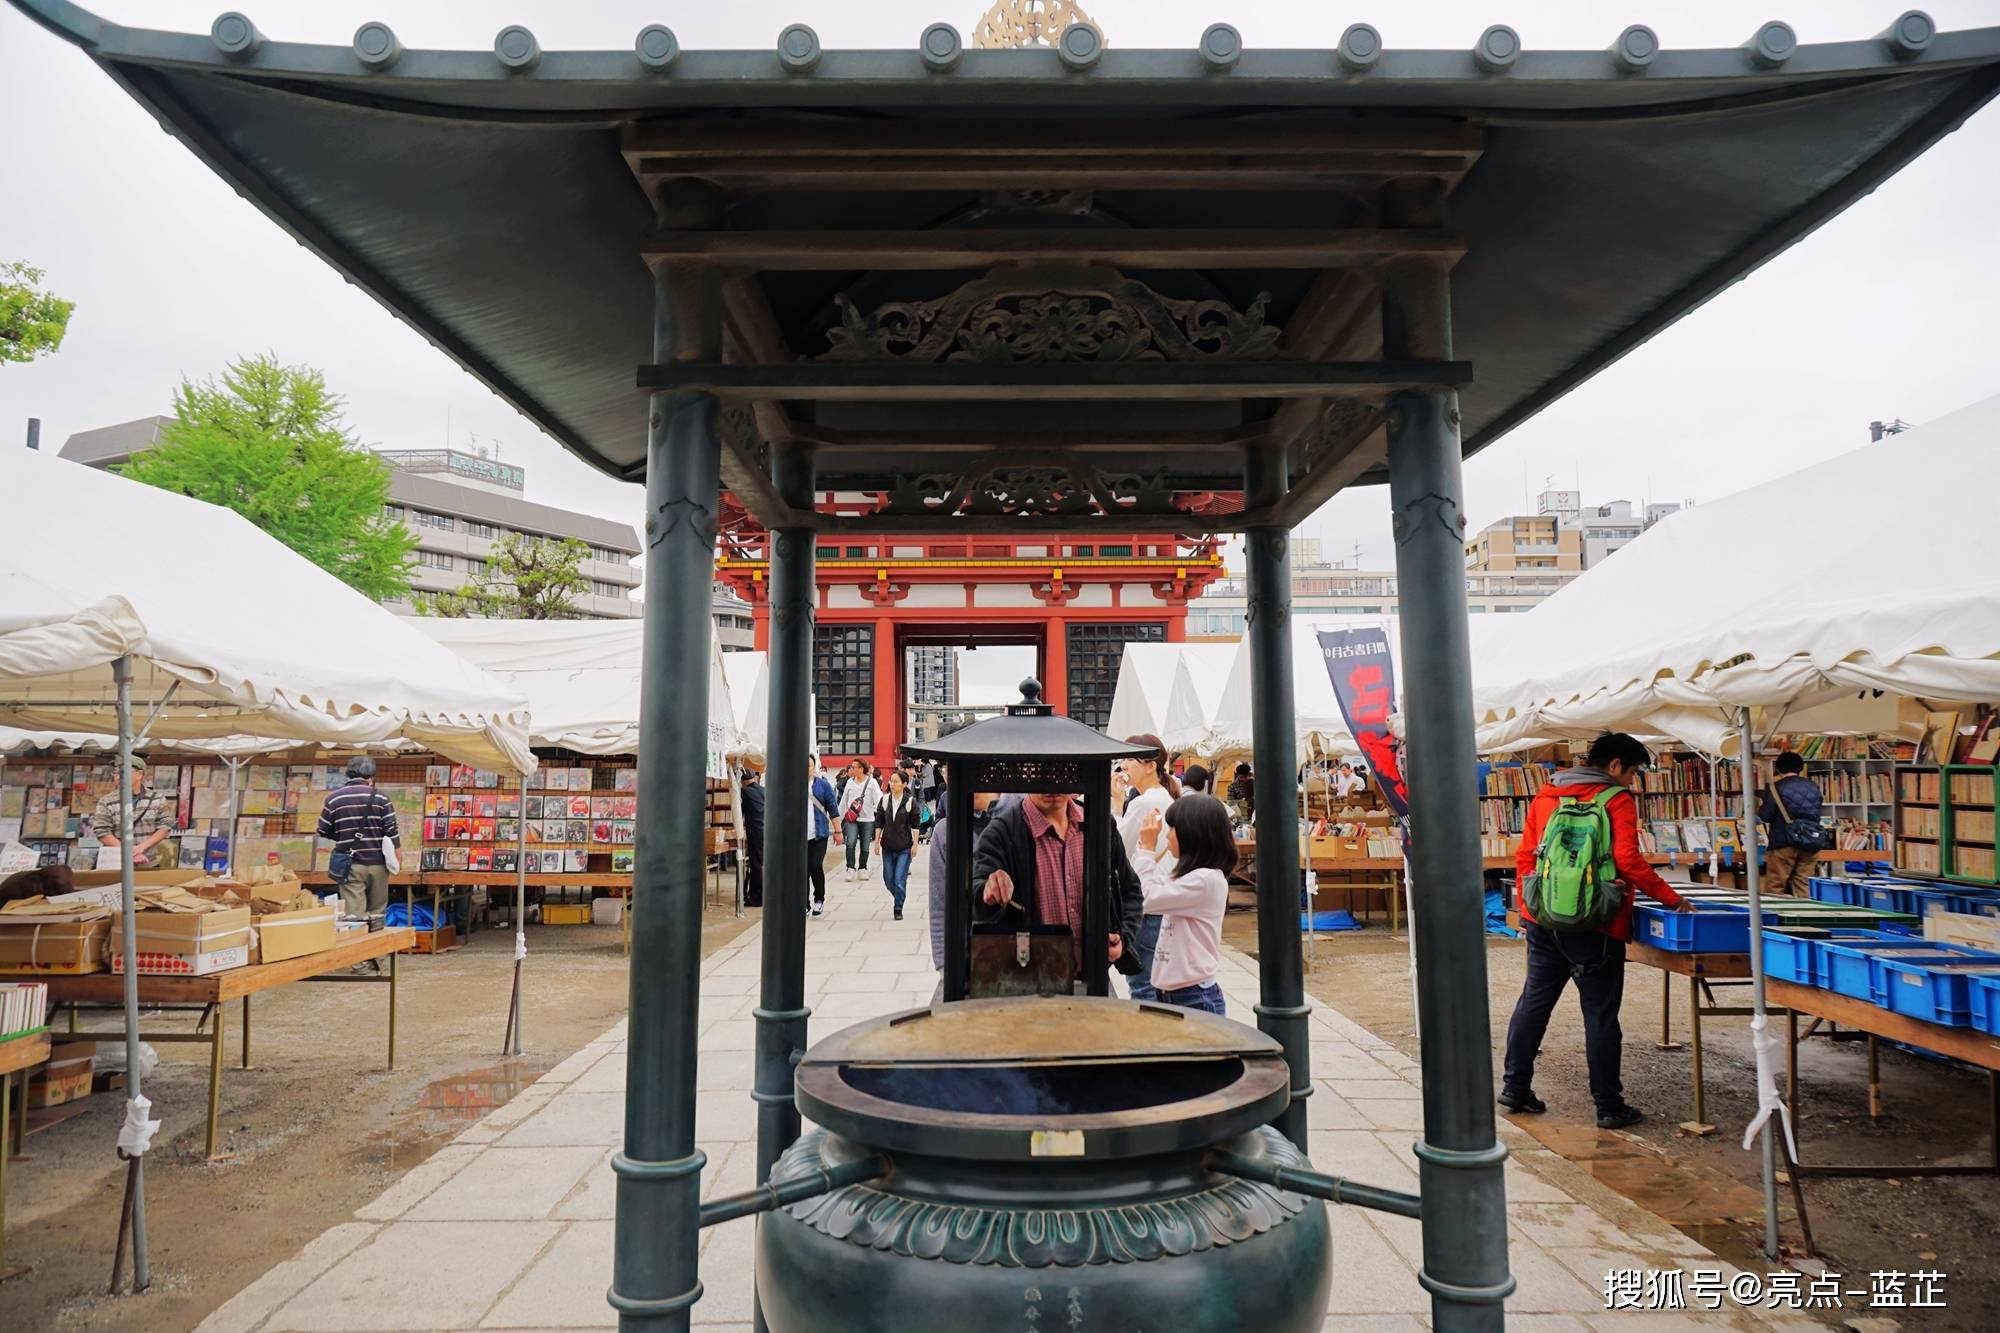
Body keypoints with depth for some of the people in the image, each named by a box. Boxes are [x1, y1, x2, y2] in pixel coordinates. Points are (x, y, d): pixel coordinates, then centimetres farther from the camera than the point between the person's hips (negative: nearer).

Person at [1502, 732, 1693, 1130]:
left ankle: (1515, 1086, 19)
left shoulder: (1546, 795, 10)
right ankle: (1609, 1107, 10)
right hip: (1594, 928, -5)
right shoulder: (1617, 800, -6)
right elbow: (1628, 861, -16)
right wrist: (1673, 899, -6)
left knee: (1533, 1002, 13)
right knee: (1600, 1014, 2)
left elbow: (1525, 856, 11)